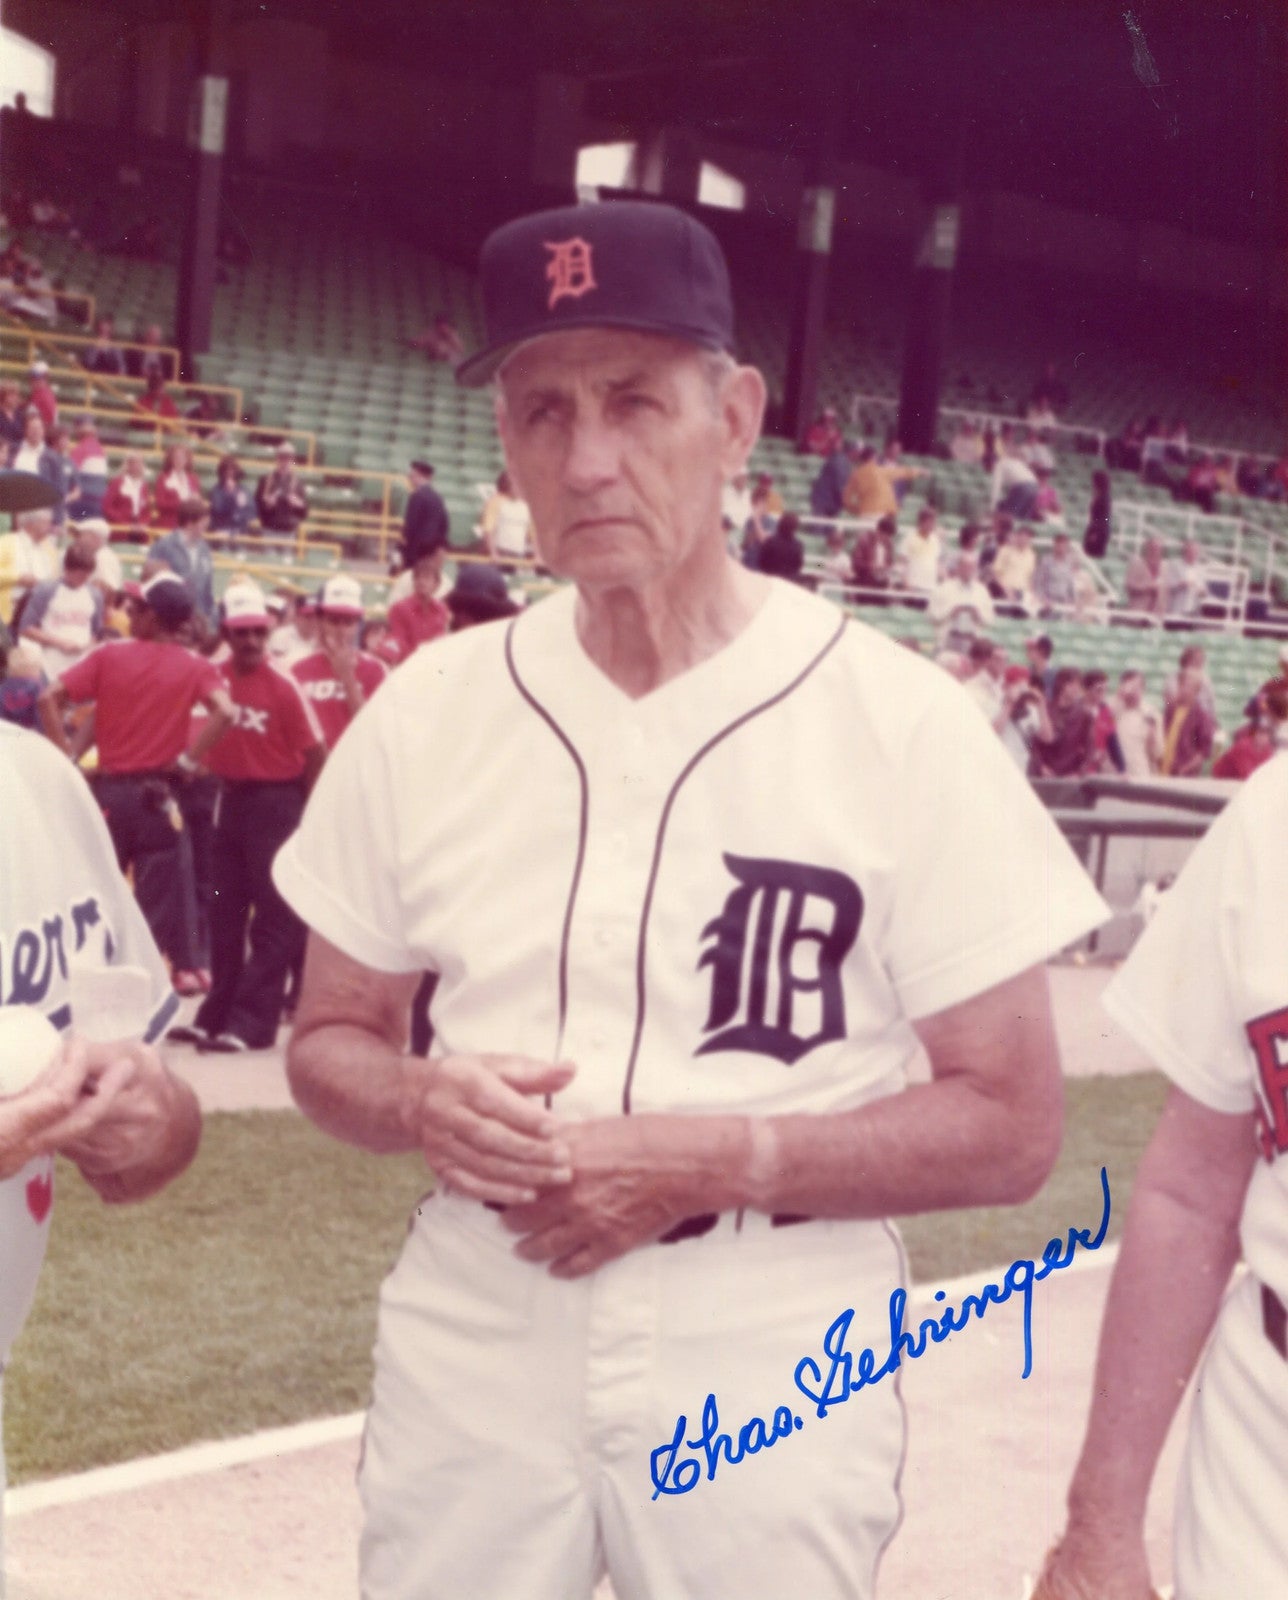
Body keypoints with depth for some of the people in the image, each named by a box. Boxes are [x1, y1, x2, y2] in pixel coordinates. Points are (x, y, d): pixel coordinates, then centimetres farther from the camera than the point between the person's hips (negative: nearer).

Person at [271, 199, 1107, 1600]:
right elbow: (329, 1039, 10)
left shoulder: (899, 721, -10)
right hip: (470, 1342, 3)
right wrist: (421, 1102, -12)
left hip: (770, 1369, -2)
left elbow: (1010, 1125, -7)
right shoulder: (428, 710, 0)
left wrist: (715, 1161, -19)